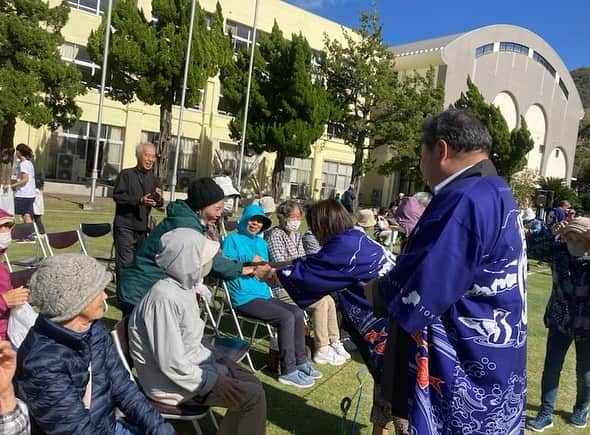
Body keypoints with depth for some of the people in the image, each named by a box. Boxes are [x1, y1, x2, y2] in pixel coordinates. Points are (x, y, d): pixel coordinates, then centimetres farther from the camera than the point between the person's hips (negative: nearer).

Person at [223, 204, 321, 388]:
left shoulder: (261, 242, 21)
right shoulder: (232, 239, -2)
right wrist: (250, 262, -16)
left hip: (263, 294, 8)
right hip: (245, 298, -8)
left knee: (297, 312, -8)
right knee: (286, 317, -22)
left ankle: (300, 361, 4)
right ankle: (288, 371, -14)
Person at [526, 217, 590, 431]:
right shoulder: (558, 251, -12)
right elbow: (530, 248, -11)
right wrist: (550, 234, -23)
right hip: (560, 321, 2)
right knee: (551, 368, 5)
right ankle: (546, 414, 18)